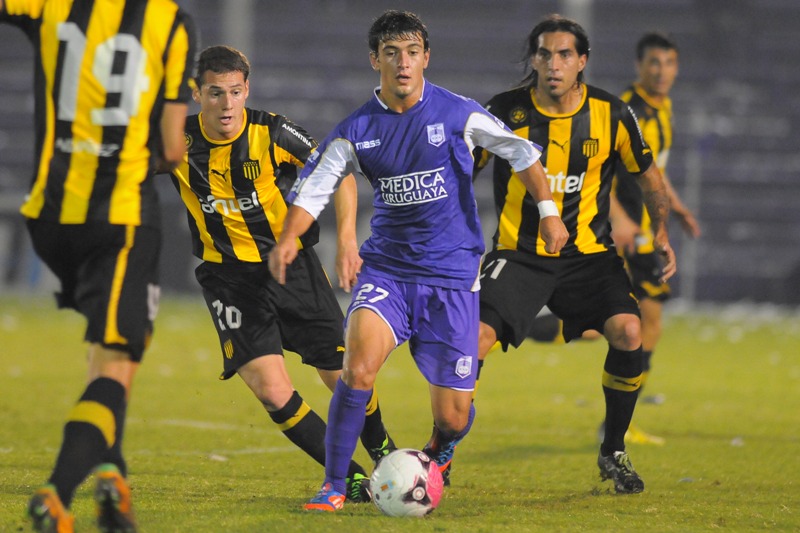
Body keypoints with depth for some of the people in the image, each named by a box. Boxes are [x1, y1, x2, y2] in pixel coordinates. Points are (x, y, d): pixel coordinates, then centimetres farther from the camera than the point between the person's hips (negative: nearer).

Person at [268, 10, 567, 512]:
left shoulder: (457, 113, -6)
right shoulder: (357, 130, -1)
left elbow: (522, 151, 6)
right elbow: (314, 187, 0)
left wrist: (548, 212, 8)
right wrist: (289, 238, -18)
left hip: (452, 276, -1)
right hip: (386, 268, 1)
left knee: (453, 417, -1)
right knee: (359, 363, -27)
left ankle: (437, 454, 37)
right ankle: (334, 485, -15)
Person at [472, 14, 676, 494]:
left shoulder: (611, 114, -3)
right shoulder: (504, 112, -6)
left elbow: (648, 174, 12)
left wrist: (661, 231, 0)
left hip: (589, 253, 1)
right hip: (519, 254, -1)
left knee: (628, 332, -23)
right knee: (475, 340, -22)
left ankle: (614, 452, -1)